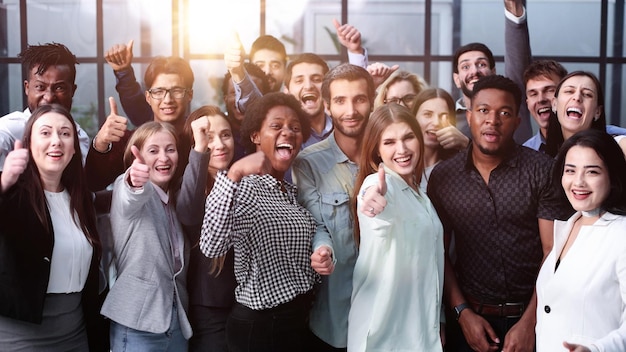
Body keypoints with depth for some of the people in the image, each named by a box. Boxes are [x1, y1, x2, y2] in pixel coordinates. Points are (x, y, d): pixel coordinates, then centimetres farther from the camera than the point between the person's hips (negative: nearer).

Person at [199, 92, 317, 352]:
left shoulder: (292, 191, 10)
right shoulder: (244, 187, -15)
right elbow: (211, 247, -34)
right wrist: (233, 174, -38)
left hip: (298, 319, 8)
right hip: (258, 324, -7)